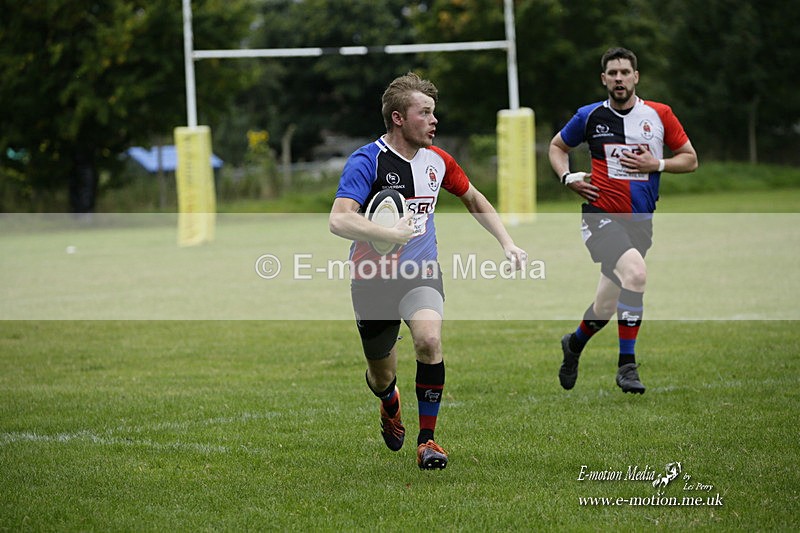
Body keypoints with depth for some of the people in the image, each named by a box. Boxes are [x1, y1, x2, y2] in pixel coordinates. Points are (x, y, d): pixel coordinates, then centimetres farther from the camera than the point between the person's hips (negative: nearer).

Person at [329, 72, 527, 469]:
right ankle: (391, 408, 52)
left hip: (421, 275, 2)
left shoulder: (437, 160, 2)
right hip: (373, 279, -2)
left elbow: (474, 201, 21)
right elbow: (339, 220, -30)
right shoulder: (366, 161, -16)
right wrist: (391, 233, -38)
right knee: (381, 377, 11)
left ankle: (427, 440, -13)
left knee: (429, 340, -28)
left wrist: (507, 243, 13)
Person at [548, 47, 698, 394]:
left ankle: (574, 344, 42)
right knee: (636, 272, -30)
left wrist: (657, 164, -9)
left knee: (606, 307, 7)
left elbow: (690, 159, 9)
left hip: (640, 222, 3)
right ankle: (627, 364, -20)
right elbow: (557, 146, 17)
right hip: (601, 215, -3)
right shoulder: (590, 116, 1)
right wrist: (567, 177, -1)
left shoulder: (659, 115, 2)